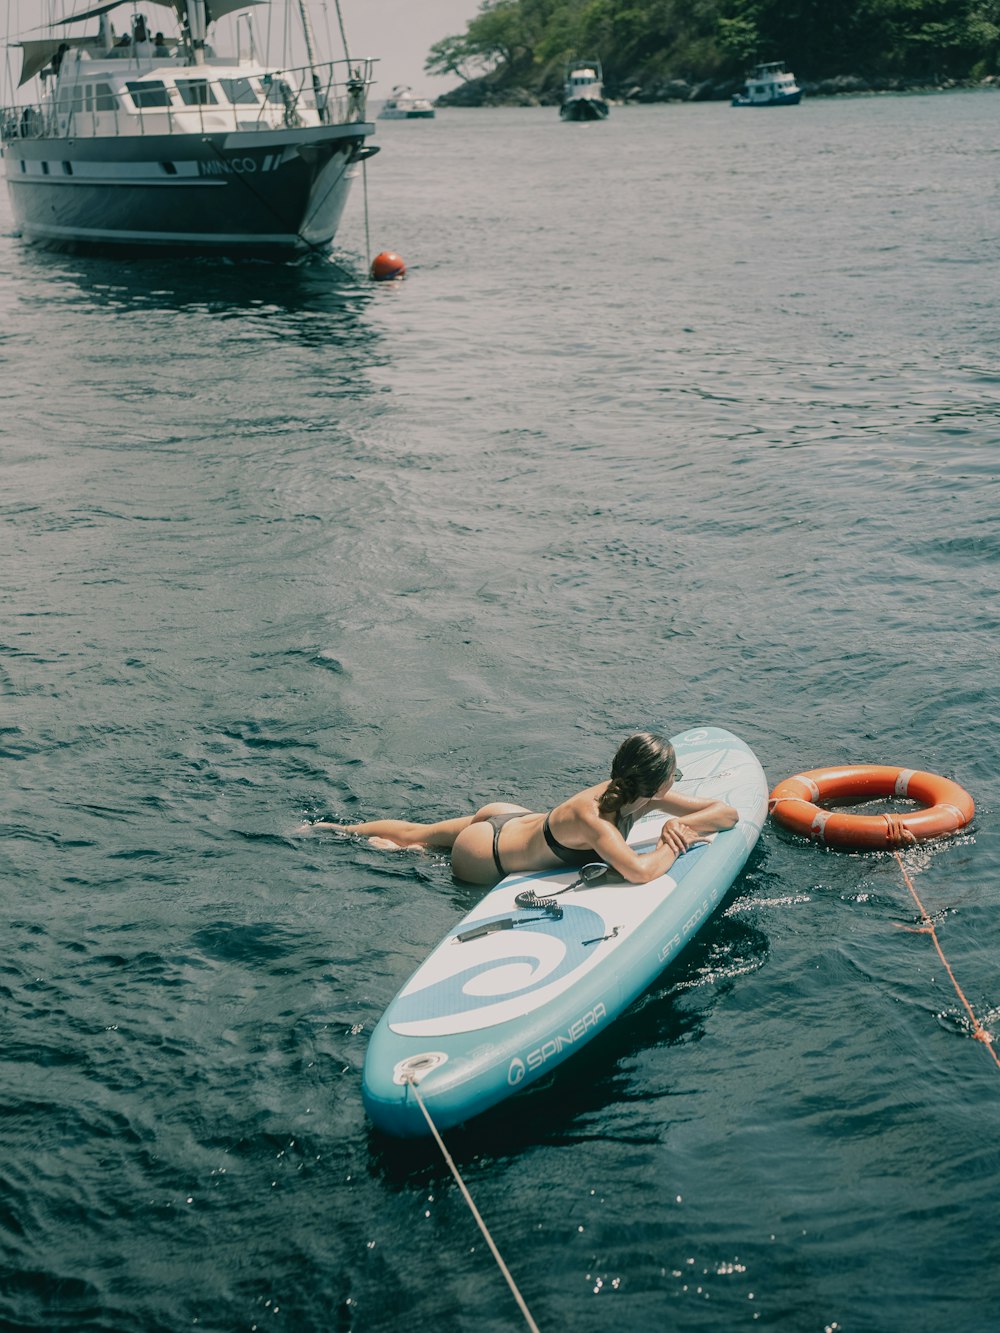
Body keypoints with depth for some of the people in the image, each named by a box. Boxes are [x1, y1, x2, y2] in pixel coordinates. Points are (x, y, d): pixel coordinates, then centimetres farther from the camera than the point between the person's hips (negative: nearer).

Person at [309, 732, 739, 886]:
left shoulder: (640, 796, -20)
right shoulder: (591, 817, -42)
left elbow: (728, 813, -14)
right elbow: (639, 871, -58)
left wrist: (681, 823, -33)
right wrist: (672, 845, -38)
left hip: (510, 818, 8)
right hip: (485, 852, -8)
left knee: (419, 834, 31)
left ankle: (336, 829, 48)